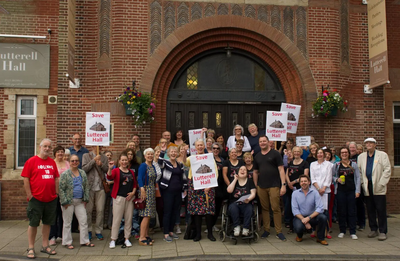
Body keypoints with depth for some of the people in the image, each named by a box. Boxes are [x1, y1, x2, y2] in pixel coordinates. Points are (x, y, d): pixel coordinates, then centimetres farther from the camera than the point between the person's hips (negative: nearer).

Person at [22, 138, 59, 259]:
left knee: (47, 223, 12)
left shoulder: (52, 162, 8)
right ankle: (31, 248, 15)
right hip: (36, 199, -4)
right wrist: (29, 195, -10)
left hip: (51, 199, 5)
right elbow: (26, 179, -7)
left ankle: (45, 246, 24)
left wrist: (56, 193, 8)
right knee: (33, 223, 4)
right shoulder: (31, 161, -6)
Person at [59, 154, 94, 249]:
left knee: (84, 221, 5)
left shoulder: (82, 173, 8)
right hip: (69, 202, -4)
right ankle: (67, 242, 16)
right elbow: (61, 188, -8)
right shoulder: (65, 174, -6)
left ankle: (85, 241, 16)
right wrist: (64, 202, -12)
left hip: (80, 202, 4)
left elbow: (86, 187, 12)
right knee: (67, 222, 4)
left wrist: (85, 199, 6)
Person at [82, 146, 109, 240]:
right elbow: (84, 169, -6)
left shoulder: (104, 157, 12)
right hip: (89, 187, -1)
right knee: (88, 210, 4)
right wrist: (94, 160, -11)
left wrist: (101, 164, -11)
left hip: (100, 187, 1)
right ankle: (88, 230, 18)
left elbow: (107, 170, 6)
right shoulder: (86, 156, 7)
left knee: (100, 210, 2)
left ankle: (98, 231, 13)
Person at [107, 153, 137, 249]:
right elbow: (110, 177, -21)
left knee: (129, 219, 7)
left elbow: (135, 184, 17)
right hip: (119, 197, -4)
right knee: (116, 219, -4)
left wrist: (133, 192, 1)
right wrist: (110, 168, -38)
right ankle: (113, 239, 6)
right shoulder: (116, 171, -1)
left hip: (129, 197, 5)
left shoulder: (131, 172, 13)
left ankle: (127, 239, 17)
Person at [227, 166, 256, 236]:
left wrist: (248, 199, -20)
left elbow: (253, 193, 1)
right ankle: (236, 228, -26)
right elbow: (229, 190, -5)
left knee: (249, 209, -34)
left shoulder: (250, 181, 11)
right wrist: (235, 179, -2)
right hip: (234, 203, 0)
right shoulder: (234, 181, 13)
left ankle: (245, 229, -28)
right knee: (232, 208, -34)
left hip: (246, 204, 0)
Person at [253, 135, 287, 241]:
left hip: (274, 186, -4)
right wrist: (255, 186, 13)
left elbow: (281, 170, -3)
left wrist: (283, 185, -10)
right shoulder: (257, 156, 14)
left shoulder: (275, 154, 0)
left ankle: (279, 232, 5)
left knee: (276, 208, -4)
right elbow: (255, 172, 18)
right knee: (264, 208, 8)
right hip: (261, 187, 4)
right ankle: (266, 230, 18)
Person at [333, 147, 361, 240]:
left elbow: (358, 178, 5)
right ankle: (342, 231, 15)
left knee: (352, 211, 0)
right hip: (340, 190, 0)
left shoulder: (354, 164, 6)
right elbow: (333, 176, 12)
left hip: (351, 190, 0)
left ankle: (352, 232, 8)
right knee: (341, 211, 4)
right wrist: (337, 179, -9)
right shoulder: (337, 165, 6)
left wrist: (357, 190, -2)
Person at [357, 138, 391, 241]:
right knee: (370, 210, 7)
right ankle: (373, 229, 18)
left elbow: (387, 170, -2)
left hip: (378, 187, -3)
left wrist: (381, 183, -10)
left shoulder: (382, 155, 3)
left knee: (381, 209, -3)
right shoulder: (361, 156, 13)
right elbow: (358, 170, 15)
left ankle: (383, 231, 4)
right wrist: (362, 182, 3)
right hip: (367, 187, 4)